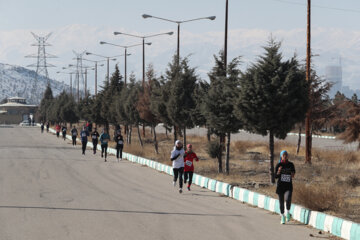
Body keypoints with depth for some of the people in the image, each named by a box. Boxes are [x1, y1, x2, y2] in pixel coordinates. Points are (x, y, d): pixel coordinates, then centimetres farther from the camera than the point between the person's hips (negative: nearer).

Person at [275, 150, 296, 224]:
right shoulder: (279, 165, -3)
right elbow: (275, 176, -3)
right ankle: (282, 217, 25)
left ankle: (288, 212, 2)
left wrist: (293, 175, -7)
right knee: (281, 202, 6)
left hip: (288, 186, 0)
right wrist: (278, 172, -22)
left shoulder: (291, 164, 2)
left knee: (288, 199, -24)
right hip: (280, 186, 0)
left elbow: (293, 173, 16)